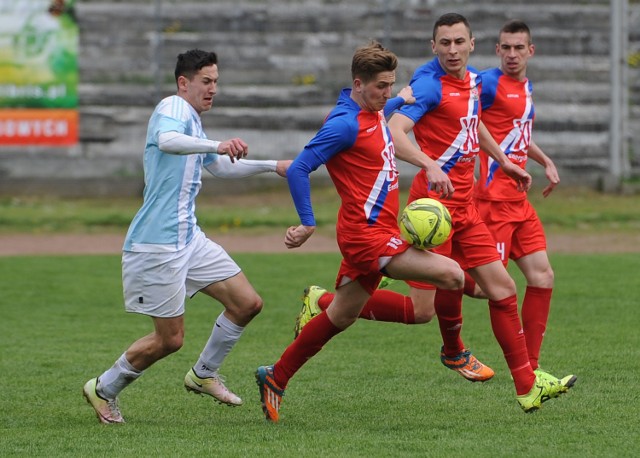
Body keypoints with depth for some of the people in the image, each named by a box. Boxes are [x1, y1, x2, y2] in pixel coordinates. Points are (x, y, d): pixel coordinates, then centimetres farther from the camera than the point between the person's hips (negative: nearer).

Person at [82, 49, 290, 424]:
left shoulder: (193, 121, 19)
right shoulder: (173, 108, -11)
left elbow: (221, 168, 37)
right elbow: (167, 141, -36)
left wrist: (273, 166, 35)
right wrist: (217, 146, -48)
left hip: (188, 237, 10)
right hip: (157, 243, -9)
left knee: (248, 303, 4)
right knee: (170, 339, -4)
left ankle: (203, 375, 22)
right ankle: (103, 390, 16)